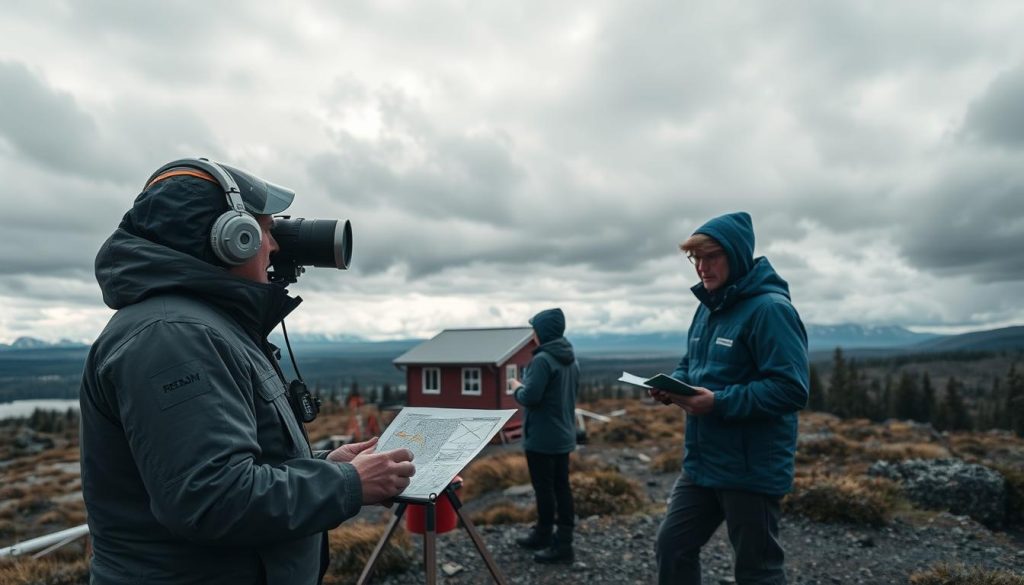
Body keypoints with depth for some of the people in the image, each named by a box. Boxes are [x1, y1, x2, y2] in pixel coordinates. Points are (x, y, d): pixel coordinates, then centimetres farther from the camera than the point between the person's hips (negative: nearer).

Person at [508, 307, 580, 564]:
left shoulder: (542, 360, -20)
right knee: (561, 486, 12)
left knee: (544, 488, 3)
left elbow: (530, 397, -24)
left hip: (541, 438, -9)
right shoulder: (571, 360, 8)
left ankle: (545, 536, 14)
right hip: (564, 435, 9)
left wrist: (518, 388, -3)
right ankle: (564, 540, 18)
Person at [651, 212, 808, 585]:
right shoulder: (708, 307, 9)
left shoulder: (769, 308, -18)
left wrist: (718, 403, -28)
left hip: (752, 469, -8)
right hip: (702, 463, 8)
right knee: (672, 546, 15)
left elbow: (791, 389, -24)